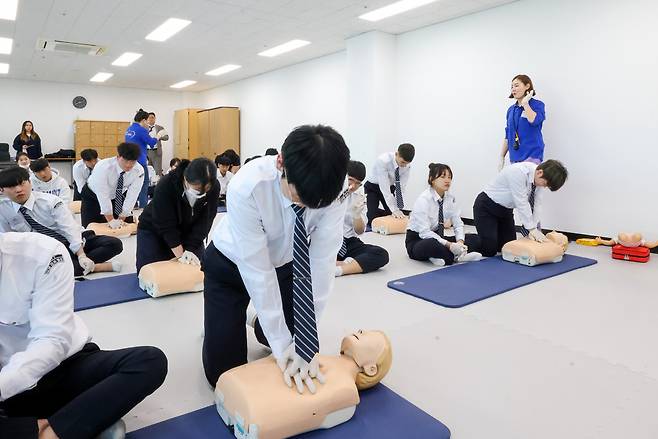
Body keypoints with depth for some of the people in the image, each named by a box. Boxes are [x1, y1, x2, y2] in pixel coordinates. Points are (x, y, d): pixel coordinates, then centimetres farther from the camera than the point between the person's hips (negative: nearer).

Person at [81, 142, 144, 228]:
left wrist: (121, 219, -26)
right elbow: (103, 196, -33)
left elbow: (131, 196, -24)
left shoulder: (139, 171, -26)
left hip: (117, 197, 3)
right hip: (94, 197, -2)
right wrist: (111, 220, -33)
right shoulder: (103, 167, -34)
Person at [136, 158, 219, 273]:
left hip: (189, 232, 3)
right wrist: (180, 254, -29)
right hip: (154, 230, -3)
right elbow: (166, 225, -29)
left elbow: (205, 221, -21)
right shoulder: (166, 185, -34)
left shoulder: (214, 188, -26)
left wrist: (190, 249, -28)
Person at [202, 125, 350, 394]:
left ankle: (261, 325, 37)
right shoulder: (247, 187, -38)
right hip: (232, 265, -3)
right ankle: (222, 323, 30)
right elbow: (257, 270, -33)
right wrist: (281, 344, -28)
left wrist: (305, 341, -27)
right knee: (223, 372, 0)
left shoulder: (331, 189, -29)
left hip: (283, 263, 3)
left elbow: (322, 261, -27)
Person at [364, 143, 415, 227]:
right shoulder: (383, 160, -34)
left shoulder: (407, 165, -18)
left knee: (396, 218, -9)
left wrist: (399, 209, -28)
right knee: (373, 217, -20)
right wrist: (394, 210, -40)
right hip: (372, 187, -4)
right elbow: (384, 187, -36)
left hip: (390, 187, 4)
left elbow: (401, 188, -17)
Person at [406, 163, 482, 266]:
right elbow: (424, 232, -27)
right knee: (431, 244, -41)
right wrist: (449, 245, -34)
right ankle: (457, 257, -21)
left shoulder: (450, 198, -1)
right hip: (417, 240, -7)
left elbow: (458, 224, 0)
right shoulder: (423, 199, -21)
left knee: (475, 239, -8)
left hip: (437, 237, 7)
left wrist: (460, 242, -20)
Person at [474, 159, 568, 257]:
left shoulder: (541, 178, -10)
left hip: (506, 209, 8)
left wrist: (533, 230, -20)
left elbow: (537, 205, -9)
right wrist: (532, 229, -27)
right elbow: (521, 203, -30)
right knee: (489, 251, -14)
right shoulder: (518, 172, -32)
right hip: (486, 207, -7)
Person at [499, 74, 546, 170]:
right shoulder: (511, 109, 13)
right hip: (514, 157, 5)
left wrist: (525, 103, -11)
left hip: (532, 156, -5)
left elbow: (534, 121, -24)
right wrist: (502, 157, 13)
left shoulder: (537, 105, -2)